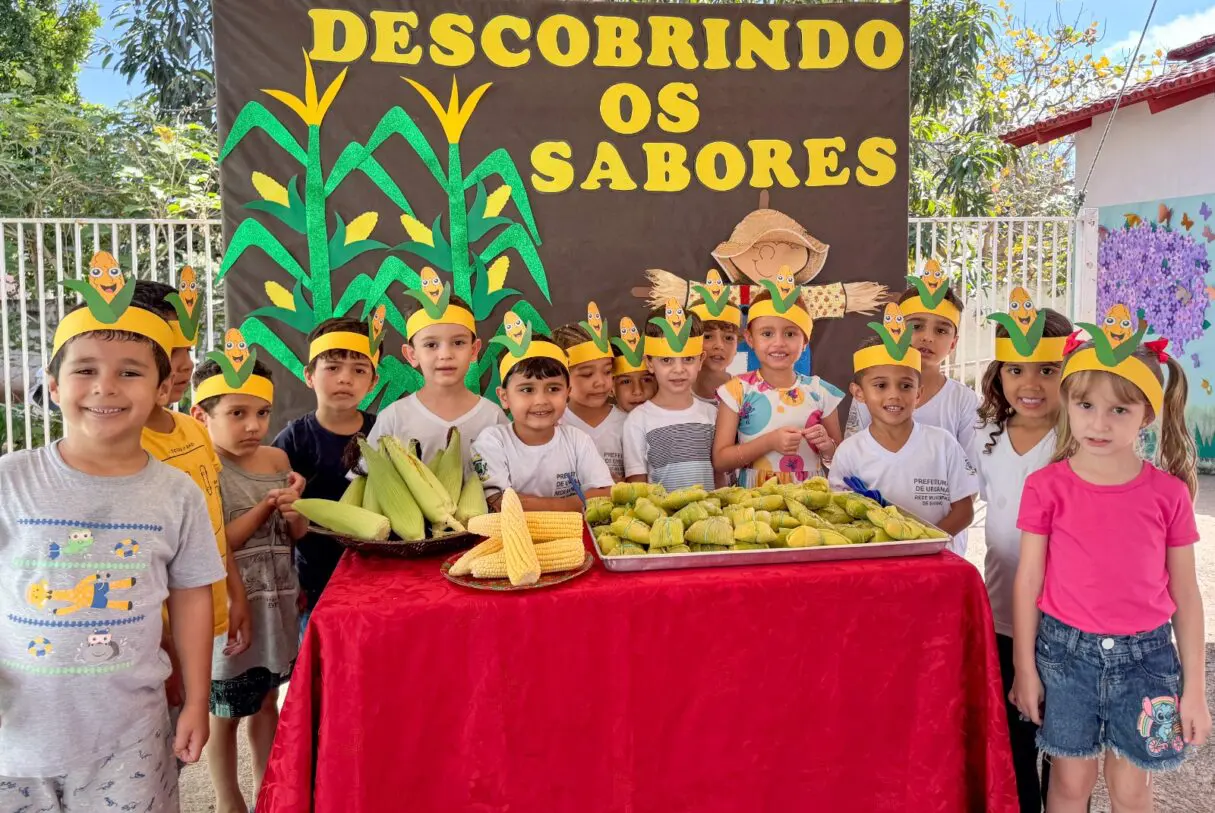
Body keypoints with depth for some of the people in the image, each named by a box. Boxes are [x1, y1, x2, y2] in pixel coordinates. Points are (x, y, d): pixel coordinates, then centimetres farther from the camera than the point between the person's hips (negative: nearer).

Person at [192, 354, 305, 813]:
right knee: (225, 712, 11)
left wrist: (295, 513, -13)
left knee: (267, 702, 20)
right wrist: (265, 507, -21)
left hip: (277, 601, 6)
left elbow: (297, 536, 9)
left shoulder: (277, 459, 3)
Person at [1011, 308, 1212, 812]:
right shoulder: (1047, 487, -7)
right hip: (1066, 651, -1)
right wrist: (1024, 669, -2)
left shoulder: (1168, 493, -3)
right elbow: (1028, 583, -3)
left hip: (1144, 655, 1)